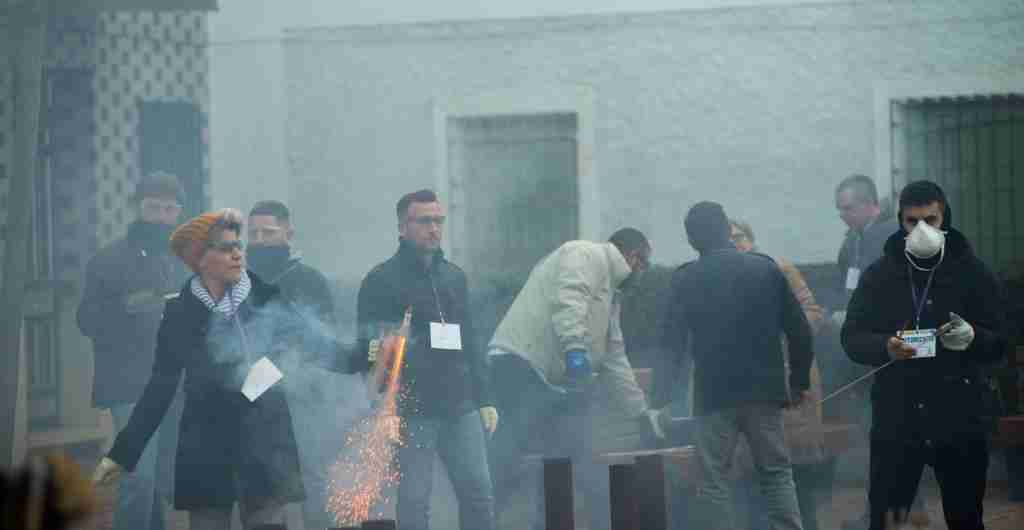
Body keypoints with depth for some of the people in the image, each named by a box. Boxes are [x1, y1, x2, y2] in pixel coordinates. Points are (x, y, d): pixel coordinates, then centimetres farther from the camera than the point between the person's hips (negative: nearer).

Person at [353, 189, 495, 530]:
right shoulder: (382, 280, -1)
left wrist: (484, 399, 15)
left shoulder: (454, 277, 16)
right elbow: (366, 345, -4)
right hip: (412, 411, -5)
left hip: (460, 408, 5)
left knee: (479, 498, 3)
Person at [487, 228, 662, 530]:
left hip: (556, 382, 10)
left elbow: (614, 362, 31)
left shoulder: (609, 293, 28)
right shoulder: (586, 255, 0)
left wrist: (640, 413, 32)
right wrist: (575, 345, -35)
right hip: (521, 367, -10)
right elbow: (568, 299, -21)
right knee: (504, 464, -14)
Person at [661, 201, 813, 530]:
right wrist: (800, 381, 14)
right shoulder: (766, 268, 3)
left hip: (714, 394, -2)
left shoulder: (687, 279, -4)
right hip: (764, 391, 2)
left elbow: (673, 343, -4)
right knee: (776, 473, 11)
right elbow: (799, 330, 3)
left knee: (713, 481, 4)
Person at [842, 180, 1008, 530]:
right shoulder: (880, 274, 7)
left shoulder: (973, 273, 4)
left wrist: (973, 337, -20)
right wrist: (886, 346, -16)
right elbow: (852, 337, 5)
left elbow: (999, 343, 3)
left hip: (960, 422, -1)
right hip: (896, 419, 1)